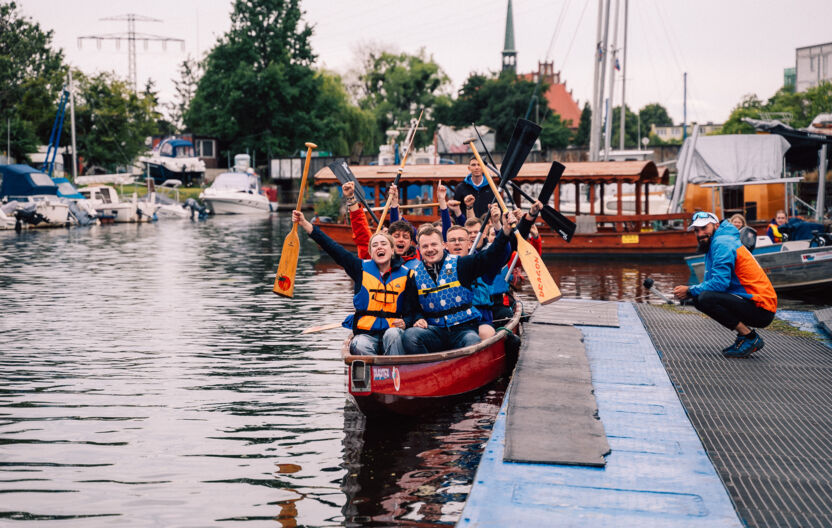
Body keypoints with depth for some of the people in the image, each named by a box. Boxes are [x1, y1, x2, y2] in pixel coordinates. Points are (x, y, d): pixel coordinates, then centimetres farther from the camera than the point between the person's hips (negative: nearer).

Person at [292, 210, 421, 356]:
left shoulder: (406, 275, 8)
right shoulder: (362, 268, 9)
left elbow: (413, 309, 9)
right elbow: (333, 249, 5)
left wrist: (405, 323, -15)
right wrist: (305, 224, 0)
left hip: (393, 331, 0)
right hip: (365, 333, 0)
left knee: (393, 334, -35)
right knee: (360, 346, -33)